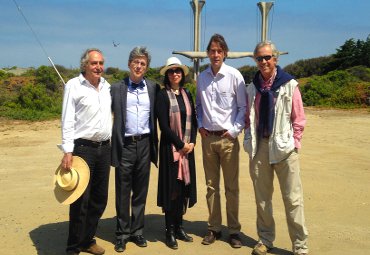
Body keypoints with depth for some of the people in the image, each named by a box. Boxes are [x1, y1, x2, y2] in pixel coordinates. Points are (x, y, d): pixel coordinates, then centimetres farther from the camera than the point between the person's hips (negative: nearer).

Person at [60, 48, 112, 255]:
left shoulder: (107, 86, 11)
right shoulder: (74, 85, -5)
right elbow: (67, 121, -8)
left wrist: (111, 142, 15)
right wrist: (68, 151, -14)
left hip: (104, 148, 6)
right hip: (82, 147, -6)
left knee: (100, 199, 11)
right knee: (81, 199, -3)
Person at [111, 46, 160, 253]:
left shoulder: (153, 88, 7)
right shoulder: (117, 88, 2)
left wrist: (155, 142, 5)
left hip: (145, 144, 2)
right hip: (125, 145, -2)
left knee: (140, 192, 11)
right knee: (123, 193, 6)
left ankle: (137, 231, 24)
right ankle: (122, 234, 18)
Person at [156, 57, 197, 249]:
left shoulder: (187, 94, 11)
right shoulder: (162, 96, -5)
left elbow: (193, 120, 10)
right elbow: (164, 125, -11)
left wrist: (192, 142, -4)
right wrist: (181, 144, -12)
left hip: (188, 147, 5)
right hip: (171, 148, -5)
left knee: (184, 187, 9)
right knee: (171, 187, 0)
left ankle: (179, 227, 22)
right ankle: (170, 231, 11)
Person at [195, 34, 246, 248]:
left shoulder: (234, 75, -5)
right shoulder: (202, 77, 7)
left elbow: (243, 106, -2)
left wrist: (235, 130, -8)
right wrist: (200, 126, 4)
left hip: (228, 138, -3)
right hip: (208, 138, 4)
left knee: (232, 187, 4)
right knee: (211, 186, 11)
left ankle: (234, 230, 16)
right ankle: (214, 228, 23)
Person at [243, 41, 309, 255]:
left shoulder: (289, 85, -3)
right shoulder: (253, 87, 9)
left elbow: (299, 119, -1)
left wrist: (294, 143, -6)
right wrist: (250, 139, 5)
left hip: (283, 146, -4)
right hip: (259, 146, 4)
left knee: (293, 199, 1)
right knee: (262, 197, 12)